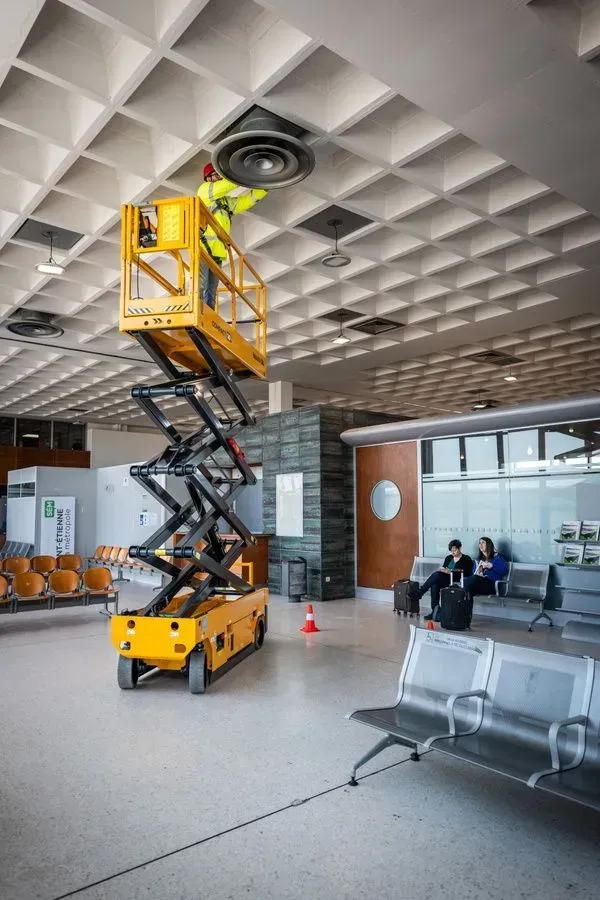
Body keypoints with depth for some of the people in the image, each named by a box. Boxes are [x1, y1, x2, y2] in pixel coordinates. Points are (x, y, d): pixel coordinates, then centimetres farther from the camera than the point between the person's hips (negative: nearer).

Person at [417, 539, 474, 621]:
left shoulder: (466, 559, 4)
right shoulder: (448, 558, 23)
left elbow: (467, 573, -9)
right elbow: (443, 568, 21)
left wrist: (451, 571, -18)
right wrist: (442, 569, -5)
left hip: (457, 582, -6)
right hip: (445, 580, 6)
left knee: (436, 575, -31)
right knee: (434, 584, -31)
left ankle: (420, 592, -27)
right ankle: (434, 610, -31)